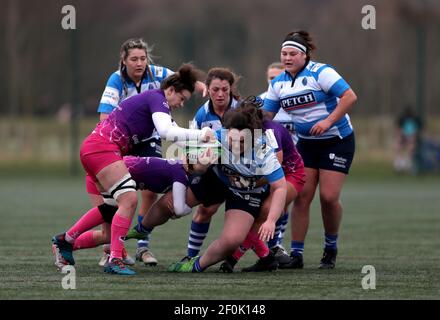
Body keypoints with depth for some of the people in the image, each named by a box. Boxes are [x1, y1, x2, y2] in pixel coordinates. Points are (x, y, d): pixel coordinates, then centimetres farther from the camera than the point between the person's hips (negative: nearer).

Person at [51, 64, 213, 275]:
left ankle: (65, 240, 26)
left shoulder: (151, 98, 21)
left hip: (92, 148, 11)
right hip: (102, 148, -11)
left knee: (112, 205, 19)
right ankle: (114, 259, -19)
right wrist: (199, 135, -22)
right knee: (129, 200, -16)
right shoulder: (157, 99, -9)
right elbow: (166, 132, -26)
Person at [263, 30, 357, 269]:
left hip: (337, 140, -5)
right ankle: (296, 254, -1)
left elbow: (350, 97, -21)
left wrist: (328, 121, -26)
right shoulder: (278, 83, 3)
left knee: (329, 196, -12)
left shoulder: (320, 73, -15)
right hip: (306, 143, 5)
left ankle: (330, 248, 10)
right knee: (301, 196, -5)